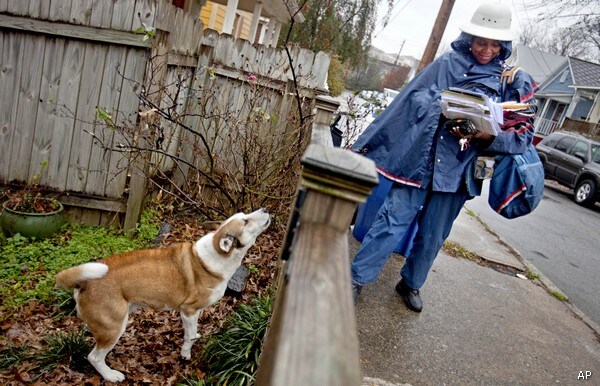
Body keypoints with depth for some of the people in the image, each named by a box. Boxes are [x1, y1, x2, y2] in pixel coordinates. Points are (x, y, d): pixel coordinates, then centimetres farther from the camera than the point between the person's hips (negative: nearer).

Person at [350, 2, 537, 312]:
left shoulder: (513, 83, 5)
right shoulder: (446, 64, 2)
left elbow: (524, 134, 3)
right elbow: (406, 103, 1)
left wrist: (486, 136, -19)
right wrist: (366, 144, 1)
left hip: (457, 171, 2)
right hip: (420, 159, -2)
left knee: (433, 236, 12)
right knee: (393, 220, -4)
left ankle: (410, 284, 33)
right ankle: (356, 278, 9)